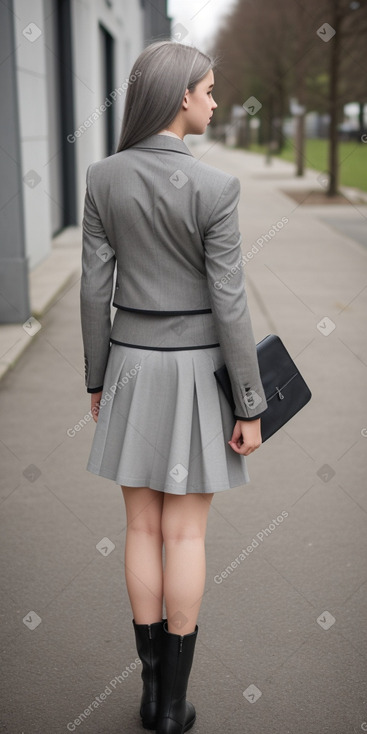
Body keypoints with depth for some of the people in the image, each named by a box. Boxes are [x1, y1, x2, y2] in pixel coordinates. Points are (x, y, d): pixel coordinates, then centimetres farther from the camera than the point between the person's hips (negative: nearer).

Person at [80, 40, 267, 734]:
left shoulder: (103, 178, -4)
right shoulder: (215, 188, -16)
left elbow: (95, 288, -1)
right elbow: (228, 306, -15)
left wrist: (96, 378, 11)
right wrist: (251, 407, -7)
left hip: (132, 363, 3)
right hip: (198, 368, -3)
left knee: (143, 528, 13)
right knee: (186, 534, 7)